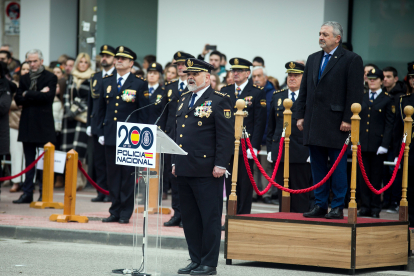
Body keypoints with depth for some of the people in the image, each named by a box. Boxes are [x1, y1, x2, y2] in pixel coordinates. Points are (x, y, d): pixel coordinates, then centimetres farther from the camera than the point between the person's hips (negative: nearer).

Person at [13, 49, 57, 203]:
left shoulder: (50, 78, 0)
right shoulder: (24, 79, 15)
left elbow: (48, 97, -15)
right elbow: (18, 99, 3)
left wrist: (28, 95, -8)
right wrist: (38, 95, -10)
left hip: (44, 125, -5)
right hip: (27, 124, 5)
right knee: (29, 160, 8)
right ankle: (27, 192, 11)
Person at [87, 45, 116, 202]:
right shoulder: (95, 78, 16)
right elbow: (91, 102, 18)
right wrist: (89, 124, 12)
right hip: (97, 126, 6)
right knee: (99, 161, 6)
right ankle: (102, 192, 11)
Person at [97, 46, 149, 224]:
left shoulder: (140, 84, 0)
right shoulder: (107, 82, 12)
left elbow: (144, 112, -1)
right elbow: (102, 109, 16)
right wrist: (101, 132, 10)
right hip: (110, 136, 4)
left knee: (128, 175, -2)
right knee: (112, 175, 6)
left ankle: (126, 212, 4)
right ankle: (115, 212, 12)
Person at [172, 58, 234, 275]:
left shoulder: (219, 101, -6)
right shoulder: (184, 99, 17)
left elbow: (226, 135, -10)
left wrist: (220, 165, -15)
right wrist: (175, 162, 18)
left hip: (206, 171, -8)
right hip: (184, 170, 8)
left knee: (210, 217, -2)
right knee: (190, 218, 11)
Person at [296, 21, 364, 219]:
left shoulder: (351, 60, -3)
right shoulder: (313, 59, 16)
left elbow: (355, 92, -9)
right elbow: (304, 90, 18)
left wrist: (347, 119, -15)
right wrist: (300, 115, 9)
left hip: (336, 124, -6)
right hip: (313, 124, 6)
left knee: (338, 165, -1)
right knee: (317, 166, 9)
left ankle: (338, 207, 3)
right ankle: (320, 205, 14)